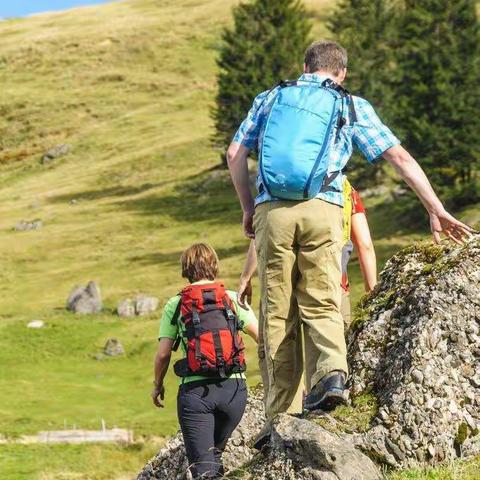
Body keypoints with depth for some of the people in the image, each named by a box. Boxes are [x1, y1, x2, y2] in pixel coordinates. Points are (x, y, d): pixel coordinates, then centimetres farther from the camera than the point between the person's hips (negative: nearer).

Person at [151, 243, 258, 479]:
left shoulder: (175, 305, 4)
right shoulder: (233, 299, 7)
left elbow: (163, 354, 1)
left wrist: (158, 385, 19)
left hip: (195, 390, -2)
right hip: (234, 387, 2)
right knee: (215, 451, 25)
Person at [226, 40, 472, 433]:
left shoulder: (271, 98, 19)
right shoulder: (352, 106, 15)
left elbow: (235, 154, 13)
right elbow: (400, 157, 11)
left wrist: (248, 208, 22)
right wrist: (436, 210, 12)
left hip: (272, 209, 1)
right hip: (322, 210, -1)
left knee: (277, 313, 4)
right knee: (321, 303, 2)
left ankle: (282, 413, 1)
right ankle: (331, 370, -29)